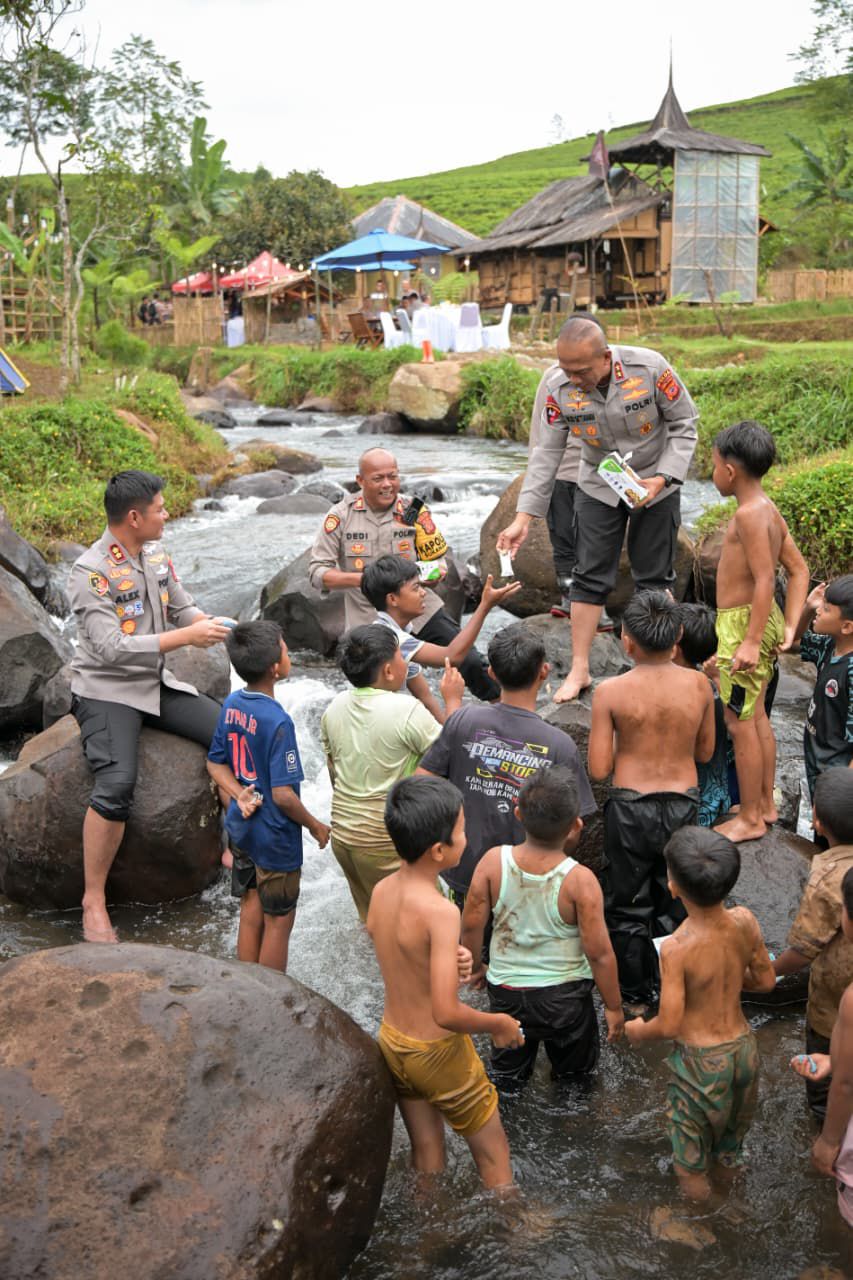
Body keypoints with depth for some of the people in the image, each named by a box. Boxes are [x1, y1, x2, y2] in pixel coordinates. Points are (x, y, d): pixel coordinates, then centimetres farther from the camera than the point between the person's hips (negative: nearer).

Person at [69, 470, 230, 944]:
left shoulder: (156, 554, 4)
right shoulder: (91, 572, -20)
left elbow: (182, 607, 13)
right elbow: (112, 648, -27)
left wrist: (208, 623, -10)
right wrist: (186, 637, -26)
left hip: (156, 684, 7)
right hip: (106, 691, -7)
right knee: (117, 784, -29)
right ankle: (94, 902, -15)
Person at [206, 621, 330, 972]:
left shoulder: (231, 704, -2)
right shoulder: (278, 722, -26)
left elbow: (216, 764, 6)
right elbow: (283, 794, -25)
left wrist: (240, 795, -6)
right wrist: (315, 825, -11)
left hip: (241, 827, 8)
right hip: (275, 837, -8)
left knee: (251, 912, 20)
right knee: (278, 921, 9)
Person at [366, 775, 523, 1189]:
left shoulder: (380, 892, -9)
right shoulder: (440, 911, -30)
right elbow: (447, 1013, -31)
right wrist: (499, 1024, -15)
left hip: (393, 1042, 6)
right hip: (439, 1053, -6)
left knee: (426, 1156, 23)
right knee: (493, 1156, 14)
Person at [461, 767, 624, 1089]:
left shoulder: (493, 861, -19)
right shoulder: (579, 880, -26)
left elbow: (472, 925, -8)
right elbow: (599, 954, -19)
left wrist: (474, 966, 12)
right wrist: (613, 1006, -3)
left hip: (505, 990, 2)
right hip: (564, 996, -2)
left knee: (507, 1070, 26)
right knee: (574, 1072, 25)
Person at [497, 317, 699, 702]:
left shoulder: (650, 368, -25)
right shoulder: (561, 389, -17)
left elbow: (685, 424, -12)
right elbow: (546, 453, -11)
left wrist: (662, 478, -23)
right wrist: (523, 518, -16)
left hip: (655, 484, -2)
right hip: (598, 487, 2)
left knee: (654, 579, 4)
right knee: (589, 578, 1)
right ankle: (579, 670, 10)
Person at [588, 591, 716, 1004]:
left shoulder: (610, 692, -17)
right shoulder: (698, 684, -9)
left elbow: (599, 769, -13)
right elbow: (705, 752, 3)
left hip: (631, 807, -2)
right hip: (683, 804, 3)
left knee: (627, 904, 17)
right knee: (675, 901, 22)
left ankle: (634, 993, 30)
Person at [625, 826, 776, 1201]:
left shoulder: (676, 948, -31)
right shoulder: (745, 921, -17)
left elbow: (669, 1026, -24)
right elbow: (765, 981, -2)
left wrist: (638, 1030, -3)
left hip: (701, 1058, -5)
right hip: (743, 1045, 5)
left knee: (691, 1124, 24)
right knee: (734, 1118, 32)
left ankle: (695, 1180, 48)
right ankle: (727, 1166, 57)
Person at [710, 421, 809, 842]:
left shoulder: (749, 514, -20)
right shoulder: (769, 510, 8)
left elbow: (765, 579, -25)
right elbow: (799, 571, 10)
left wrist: (751, 642, -25)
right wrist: (789, 627, 8)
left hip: (743, 625, -10)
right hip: (761, 621, 10)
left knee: (739, 723, 0)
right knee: (757, 716, 20)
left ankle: (750, 819, 11)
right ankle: (765, 804, 32)